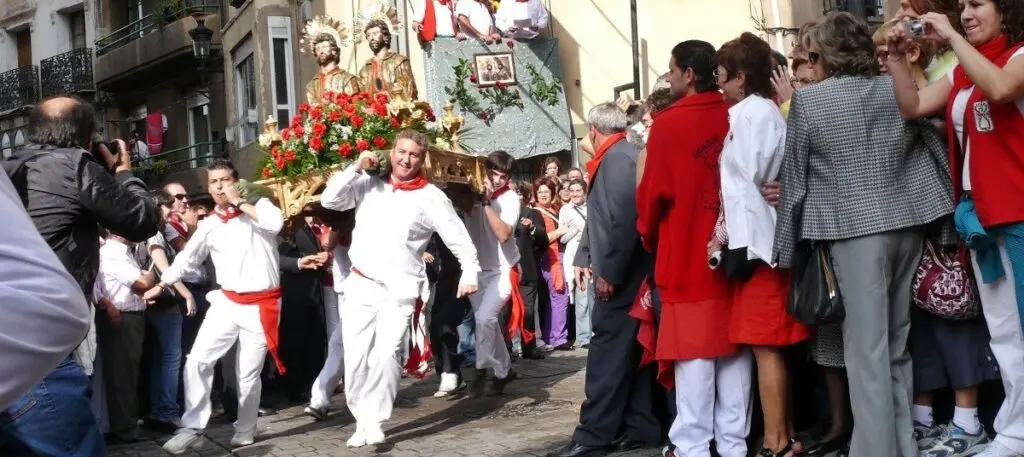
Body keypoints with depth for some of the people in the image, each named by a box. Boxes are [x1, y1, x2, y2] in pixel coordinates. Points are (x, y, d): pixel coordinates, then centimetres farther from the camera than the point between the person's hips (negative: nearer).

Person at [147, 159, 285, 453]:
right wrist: (159, 287, 20)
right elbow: (186, 259, 18)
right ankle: (193, 427, 3)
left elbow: (275, 223, -25)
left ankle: (245, 431, 22)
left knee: (248, 374, 3)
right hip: (226, 303, 3)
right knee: (197, 361, -8)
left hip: (261, 305, -3)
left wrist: (239, 202, -16)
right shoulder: (208, 225, 7)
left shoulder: (258, 206, -2)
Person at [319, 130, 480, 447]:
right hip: (360, 285, 3)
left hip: (399, 291, -2)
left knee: (386, 355, -16)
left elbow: (459, 238, 3)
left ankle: (375, 421, -2)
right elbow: (329, 200, 1)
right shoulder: (368, 185, 7)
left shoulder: (431, 197, 0)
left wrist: (470, 272, -8)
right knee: (355, 359, 1)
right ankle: (362, 421, 14)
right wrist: (356, 168, -4)